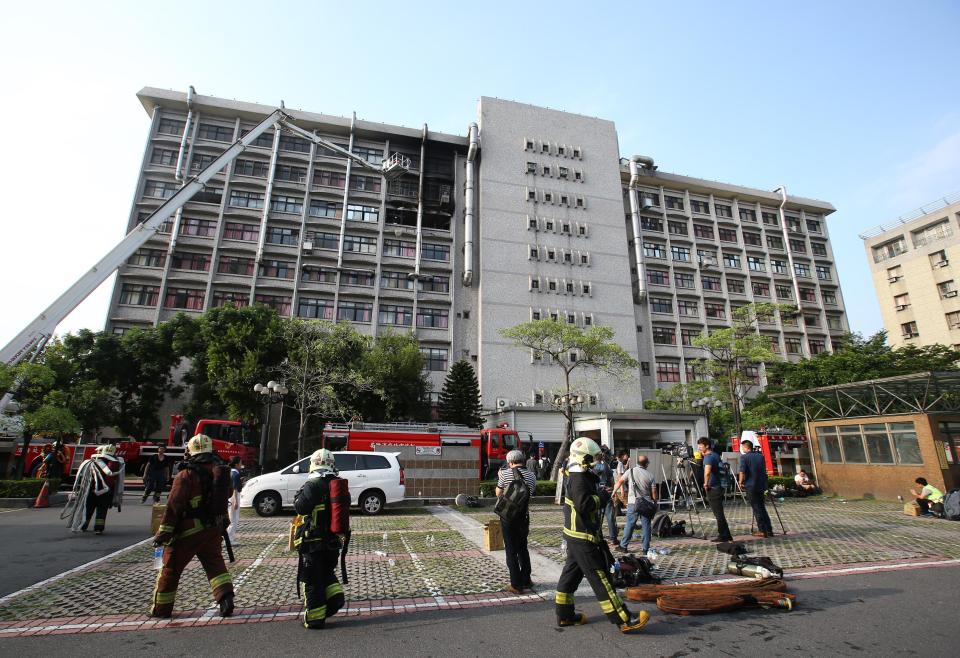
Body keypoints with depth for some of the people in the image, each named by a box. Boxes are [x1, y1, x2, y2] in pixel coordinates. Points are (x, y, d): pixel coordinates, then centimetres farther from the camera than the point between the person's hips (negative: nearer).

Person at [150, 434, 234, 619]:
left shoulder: (186, 475, -16)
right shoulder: (220, 471, 2)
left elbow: (173, 505, -17)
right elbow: (227, 495, 14)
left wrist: (163, 532, -12)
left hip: (189, 530, -4)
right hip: (214, 529, 5)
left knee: (170, 568, 14)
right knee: (215, 564, 11)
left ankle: (161, 609, 26)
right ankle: (226, 598, -3)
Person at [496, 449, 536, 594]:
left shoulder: (506, 473, -13)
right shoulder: (531, 476, -2)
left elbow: (498, 493, -2)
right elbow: (530, 494, 6)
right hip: (524, 516, 4)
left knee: (511, 550, 6)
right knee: (523, 548, 19)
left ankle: (516, 585, 11)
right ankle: (526, 581, 27)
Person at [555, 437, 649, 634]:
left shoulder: (575, 476, 11)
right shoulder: (579, 479, -21)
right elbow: (583, 504, -30)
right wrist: (601, 498, -18)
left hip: (575, 535, 10)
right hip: (583, 537, -10)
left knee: (571, 572, 16)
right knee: (600, 578, -4)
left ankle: (564, 615, 26)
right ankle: (624, 620, 2)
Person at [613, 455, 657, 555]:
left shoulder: (631, 471, -1)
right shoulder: (650, 475, 1)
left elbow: (619, 482, 3)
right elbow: (654, 493, 2)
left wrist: (614, 492, 16)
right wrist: (654, 505, 15)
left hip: (633, 503, -1)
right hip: (646, 504, 1)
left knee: (629, 524, 5)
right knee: (646, 525, 8)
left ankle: (623, 545, 11)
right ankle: (646, 549, 11)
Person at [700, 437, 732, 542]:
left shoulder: (708, 457, -16)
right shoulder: (716, 455, 12)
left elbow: (707, 471, -33)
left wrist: (706, 483, -18)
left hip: (712, 488, -9)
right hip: (719, 487, 9)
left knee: (718, 513, -3)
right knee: (719, 513, 15)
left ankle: (723, 536, 3)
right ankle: (726, 535, 20)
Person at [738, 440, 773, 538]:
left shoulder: (744, 457, -10)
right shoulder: (760, 456, 8)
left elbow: (742, 472, -17)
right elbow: (764, 471, 15)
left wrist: (741, 482, -2)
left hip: (750, 486, -6)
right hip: (761, 485, 6)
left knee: (756, 509, 2)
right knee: (762, 508, 15)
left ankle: (762, 530, 4)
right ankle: (769, 530, 15)